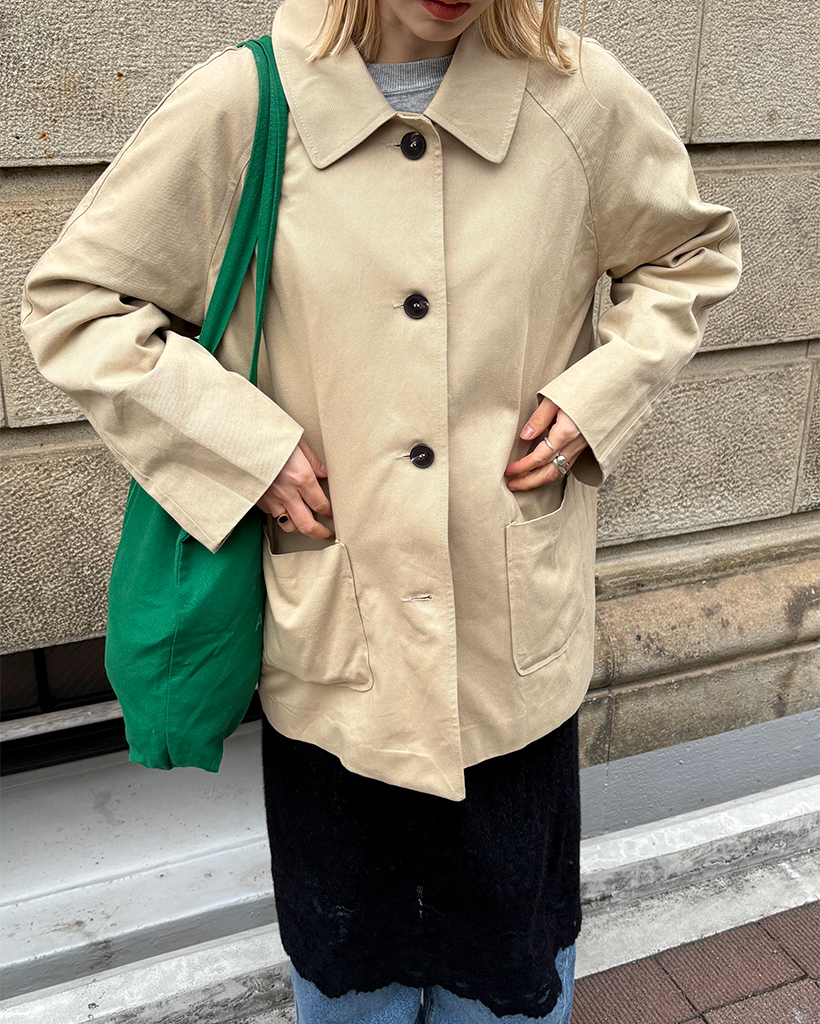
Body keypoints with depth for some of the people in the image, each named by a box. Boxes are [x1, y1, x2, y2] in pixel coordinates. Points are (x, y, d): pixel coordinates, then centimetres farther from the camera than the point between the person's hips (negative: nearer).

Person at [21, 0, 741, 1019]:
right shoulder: (240, 107, -8)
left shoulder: (581, 98, -4)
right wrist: (247, 448, -12)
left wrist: (595, 397, -2)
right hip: (331, 629, -1)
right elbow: (71, 301, -1)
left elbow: (693, 255, 13)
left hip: (516, 639, 1)